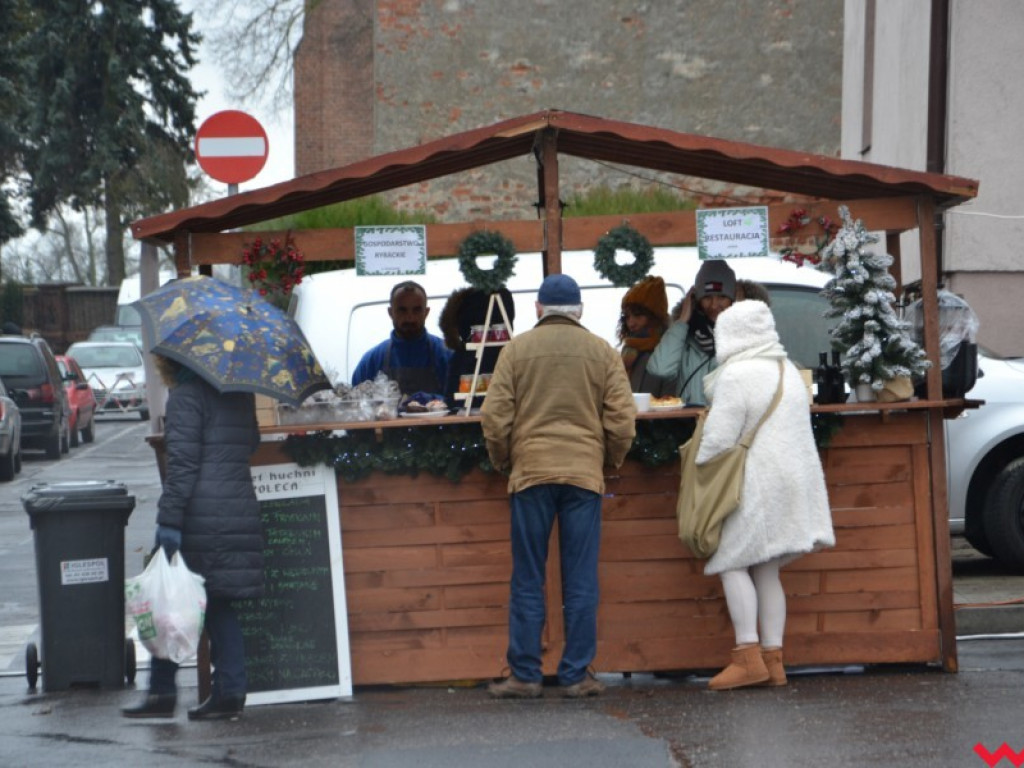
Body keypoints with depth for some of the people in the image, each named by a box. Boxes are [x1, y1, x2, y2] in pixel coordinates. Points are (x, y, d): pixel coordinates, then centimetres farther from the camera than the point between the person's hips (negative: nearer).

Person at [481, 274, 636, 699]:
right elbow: (622, 419, 2)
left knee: (527, 580, 5)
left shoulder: (516, 349, 3)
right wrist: (609, 462, 18)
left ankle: (525, 675, 4)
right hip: (584, 472, 1)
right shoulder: (602, 352, 6)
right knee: (581, 581, 4)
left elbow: (495, 417, 0)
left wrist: (504, 463, 15)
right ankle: (577, 675, 4)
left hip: (530, 472, -1)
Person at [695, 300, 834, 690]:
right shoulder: (789, 371, 15)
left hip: (755, 486, -8)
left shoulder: (736, 375, -13)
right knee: (767, 571, 11)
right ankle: (773, 659, 8)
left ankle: (748, 656, -12)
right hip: (794, 480, 8)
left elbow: (719, 438, -15)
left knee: (733, 563, -3)